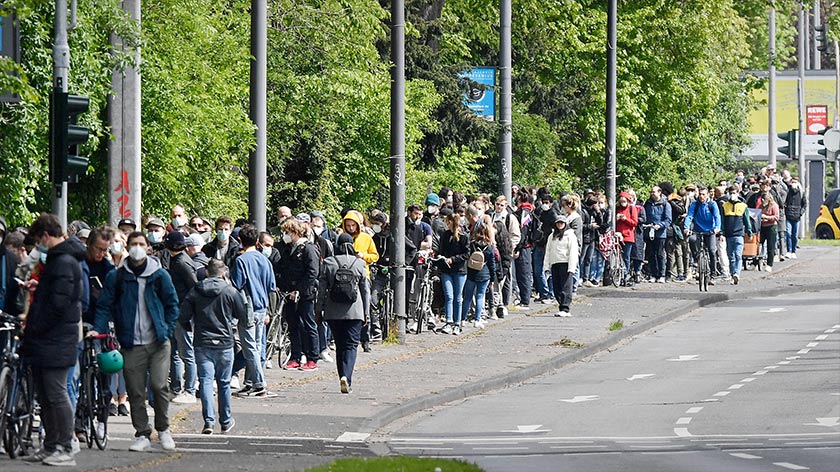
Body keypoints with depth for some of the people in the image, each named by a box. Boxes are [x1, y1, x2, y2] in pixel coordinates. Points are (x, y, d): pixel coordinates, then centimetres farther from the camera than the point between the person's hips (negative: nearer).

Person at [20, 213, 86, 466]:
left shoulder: (64, 262, -16)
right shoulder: (58, 259, 16)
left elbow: (59, 303, -21)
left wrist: (36, 328, -15)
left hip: (56, 341, -10)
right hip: (45, 341, 10)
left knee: (56, 394, -7)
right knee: (45, 396, 13)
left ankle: (65, 449, -5)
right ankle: (50, 447, 20)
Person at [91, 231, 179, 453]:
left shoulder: (160, 275, 6)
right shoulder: (116, 277, 5)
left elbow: (172, 304, 12)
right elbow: (105, 306, 8)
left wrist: (168, 331, 3)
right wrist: (98, 328, -6)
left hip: (158, 342, -1)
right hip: (131, 344, 1)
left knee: (159, 385, -9)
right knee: (136, 392, 1)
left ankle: (163, 429, 9)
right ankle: (142, 434, 9)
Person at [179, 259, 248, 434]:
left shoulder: (195, 292, 0)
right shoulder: (230, 291, -5)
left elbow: (183, 317, -1)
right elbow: (244, 317, 1)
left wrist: (190, 329, 20)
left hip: (202, 344, 0)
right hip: (224, 342, 0)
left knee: (206, 381, -2)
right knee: (224, 383, 12)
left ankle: (209, 420, -17)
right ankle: (226, 422, 23)